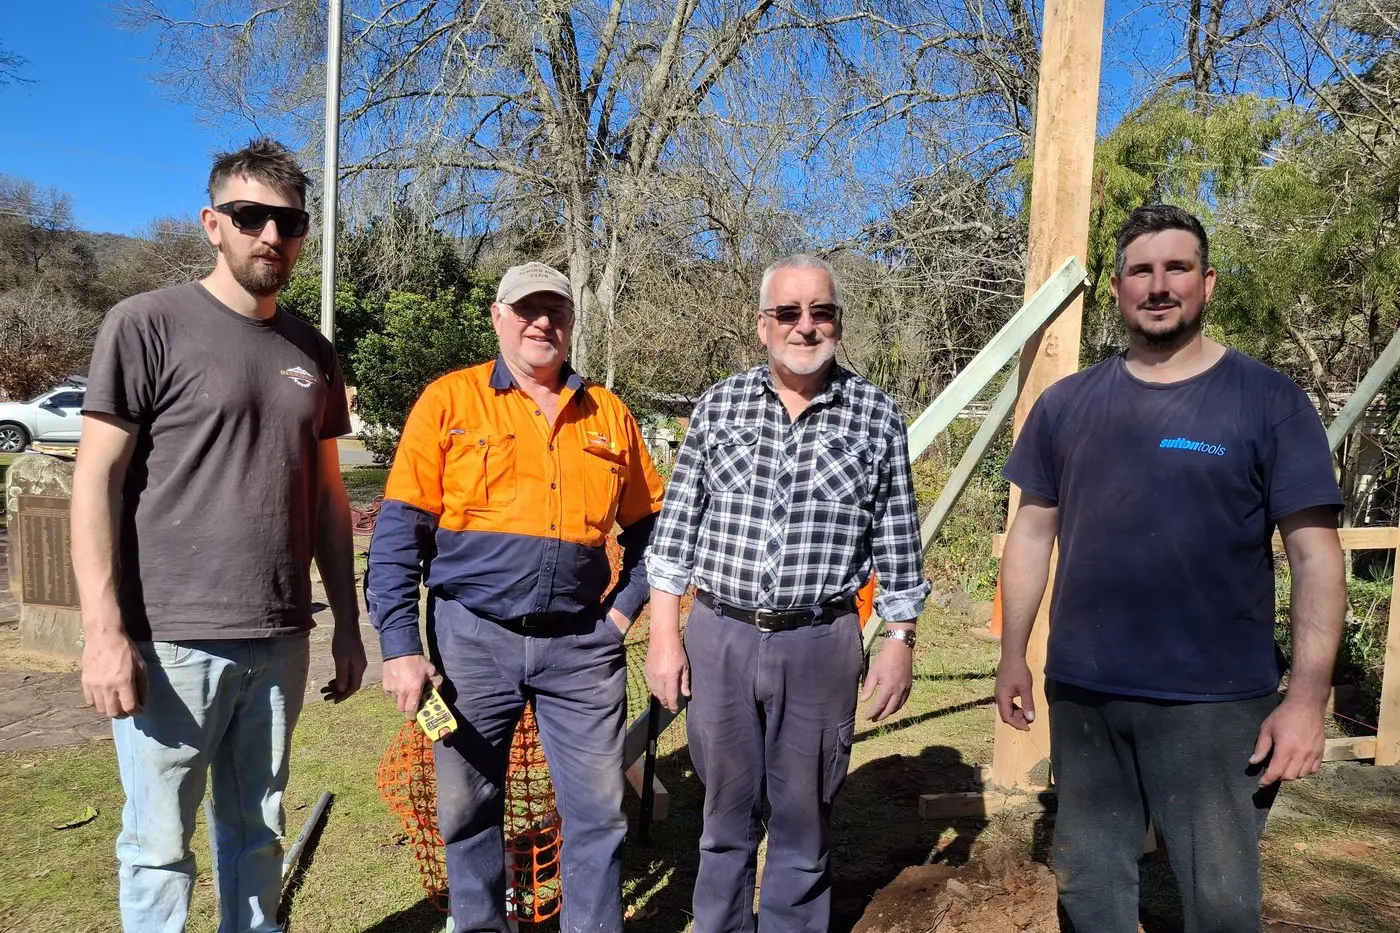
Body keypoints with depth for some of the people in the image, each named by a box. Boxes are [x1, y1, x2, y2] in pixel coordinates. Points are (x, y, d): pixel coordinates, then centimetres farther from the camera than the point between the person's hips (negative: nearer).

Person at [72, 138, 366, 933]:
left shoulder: (313, 351, 11)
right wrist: (105, 631, -13)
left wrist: (349, 623, 11)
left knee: (258, 833, 15)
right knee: (161, 849, 6)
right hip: (172, 638, -4)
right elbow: (98, 479, -6)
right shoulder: (147, 324, -4)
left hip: (280, 640, 4)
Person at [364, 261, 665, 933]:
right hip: (472, 638, -1)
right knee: (468, 809, 13)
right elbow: (399, 531, -4)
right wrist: (399, 645, -10)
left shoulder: (608, 414, 7)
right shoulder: (449, 400, -1)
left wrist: (626, 606, 4)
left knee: (599, 812, 8)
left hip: (582, 642, 2)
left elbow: (648, 524, 16)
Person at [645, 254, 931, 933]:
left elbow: (896, 543, 3)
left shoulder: (876, 416, -1)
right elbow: (676, 529, 3)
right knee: (726, 811, 16)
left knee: (804, 819, 13)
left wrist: (899, 642, 2)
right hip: (719, 637, 1)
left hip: (820, 644, -1)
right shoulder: (719, 405, 2)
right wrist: (664, 637, 0)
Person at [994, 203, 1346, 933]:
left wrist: (1307, 694, -12)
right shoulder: (1066, 403, 4)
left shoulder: (1269, 401, -5)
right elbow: (1032, 533, 8)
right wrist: (1013, 653, 7)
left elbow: (1314, 555, -7)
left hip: (1216, 700, -3)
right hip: (1081, 691, 3)